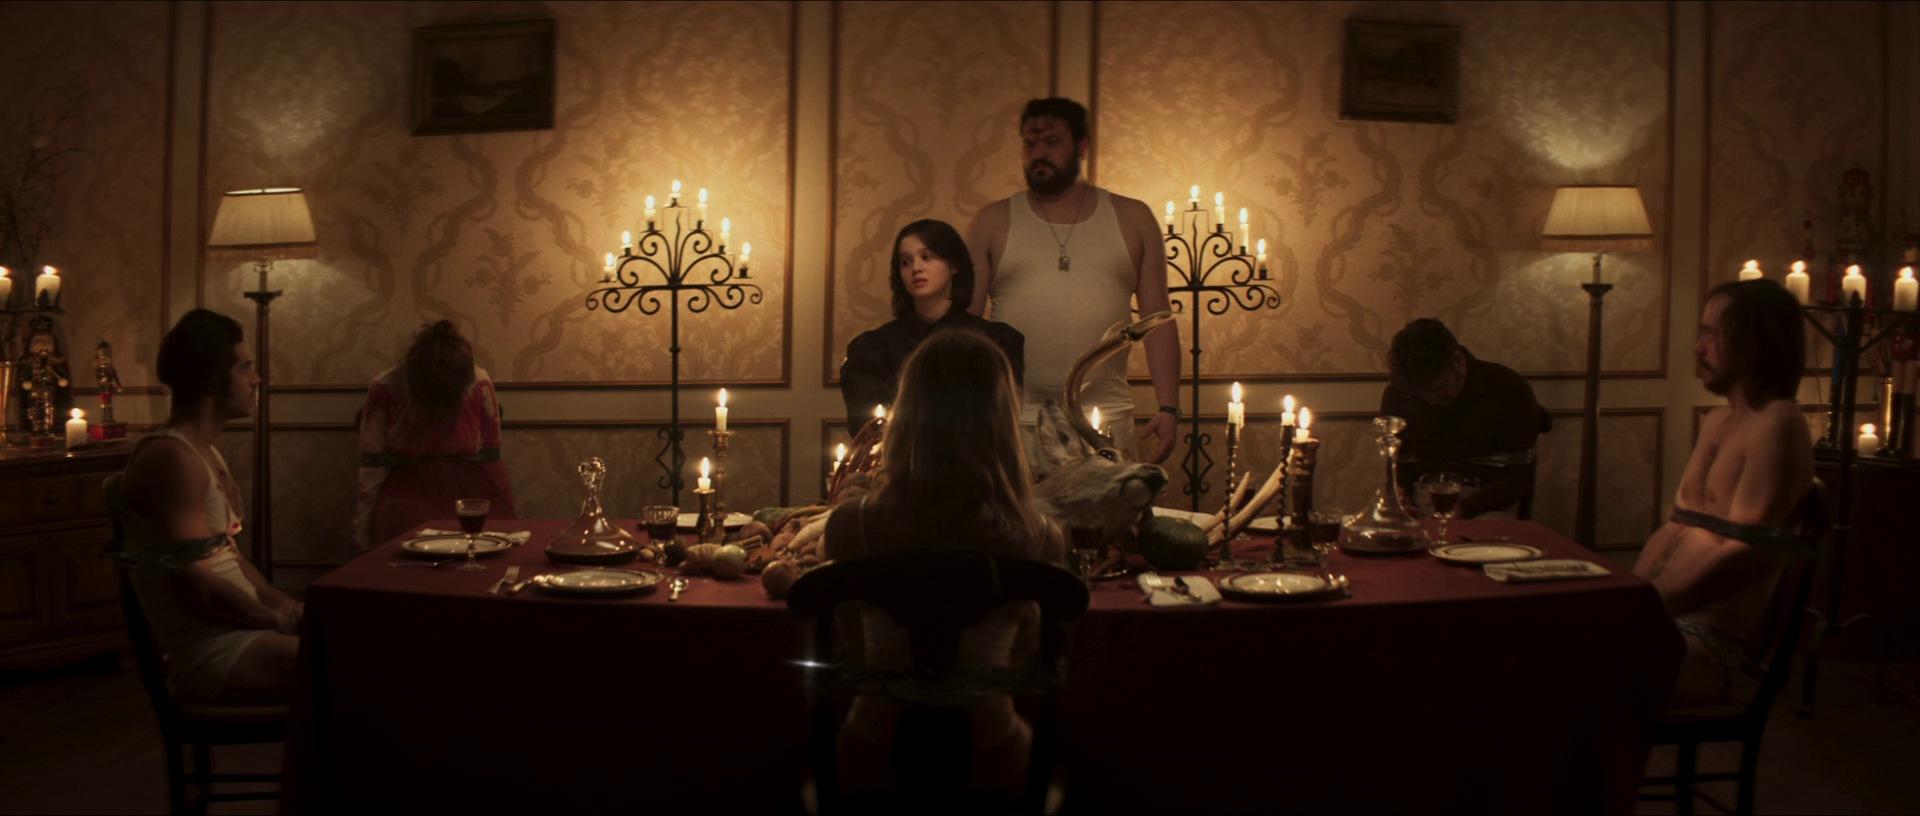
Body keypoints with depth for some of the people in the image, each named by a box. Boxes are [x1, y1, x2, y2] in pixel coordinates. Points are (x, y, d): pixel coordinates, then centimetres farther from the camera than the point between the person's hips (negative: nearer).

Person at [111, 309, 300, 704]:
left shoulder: (205, 452, 14)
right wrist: (278, 619, -9)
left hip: (243, 624, 10)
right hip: (212, 654, -10)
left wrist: (285, 605, 7)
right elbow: (196, 587, -21)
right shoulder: (171, 457, -17)